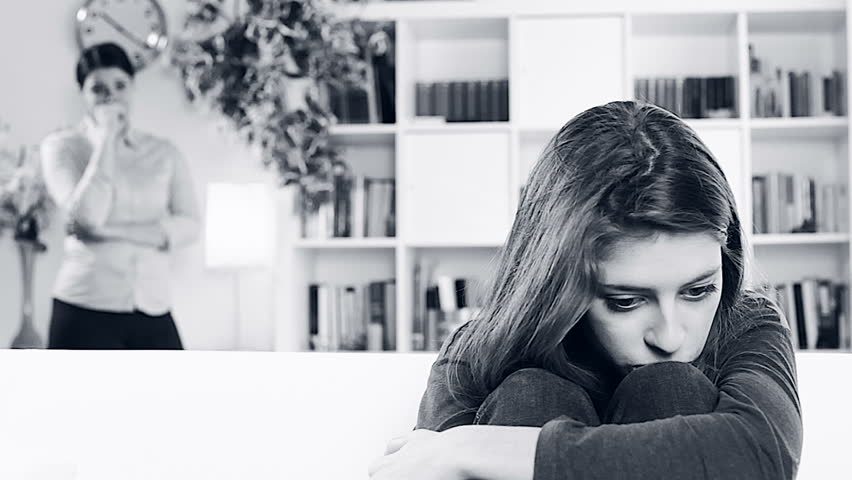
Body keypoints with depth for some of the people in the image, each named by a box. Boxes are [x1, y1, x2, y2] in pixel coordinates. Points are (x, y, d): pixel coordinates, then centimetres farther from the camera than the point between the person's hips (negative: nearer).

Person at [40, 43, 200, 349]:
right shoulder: (62, 145, 2)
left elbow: (189, 226, -1)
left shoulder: (164, 152, 10)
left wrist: (113, 230, -13)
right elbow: (87, 216, -15)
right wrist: (107, 134, -9)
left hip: (153, 310, 3)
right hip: (86, 310, -3)